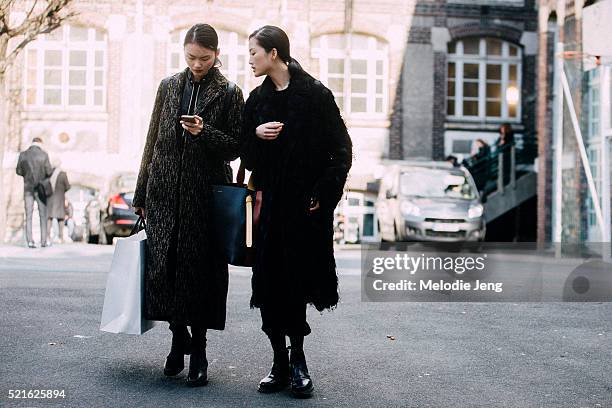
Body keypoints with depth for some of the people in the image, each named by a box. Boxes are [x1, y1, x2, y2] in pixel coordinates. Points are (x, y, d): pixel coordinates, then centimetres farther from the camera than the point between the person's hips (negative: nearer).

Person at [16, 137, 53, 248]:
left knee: (28, 215, 3)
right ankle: (43, 241, 3)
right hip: (40, 189, -2)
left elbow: (19, 171, 6)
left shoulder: (23, 155, -2)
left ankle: (30, 241, -6)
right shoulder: (44, 154, -9)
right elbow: (49, 172, -9)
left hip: (28, 188, 2)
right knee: (43, 215, 6)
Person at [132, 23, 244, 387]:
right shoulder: (169, 86, 10)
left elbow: (235, 147, 1)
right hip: (165, 191, 3)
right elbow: (153, 140, 14)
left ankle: (198, 349, 8)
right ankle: (179, 338, 19)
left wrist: (205, 133, -18)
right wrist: (141, 193, 14)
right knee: (163, 264, 0)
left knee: (200, 268, -2)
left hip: (205, 193, -3)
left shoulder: (229, 94, 1)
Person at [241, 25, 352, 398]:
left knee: (296, 281, 1)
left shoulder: (315, 94, -6)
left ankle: (297, 357, 17)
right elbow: (247, 153, 13)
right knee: (270, 282, 1)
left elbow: (341, 149, -5)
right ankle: (281, 362, 11)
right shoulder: (257, 99, 9)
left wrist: (324, 193, -10)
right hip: (270, 202, 4)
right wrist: (256, 134, -8)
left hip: (305, 204, -4)